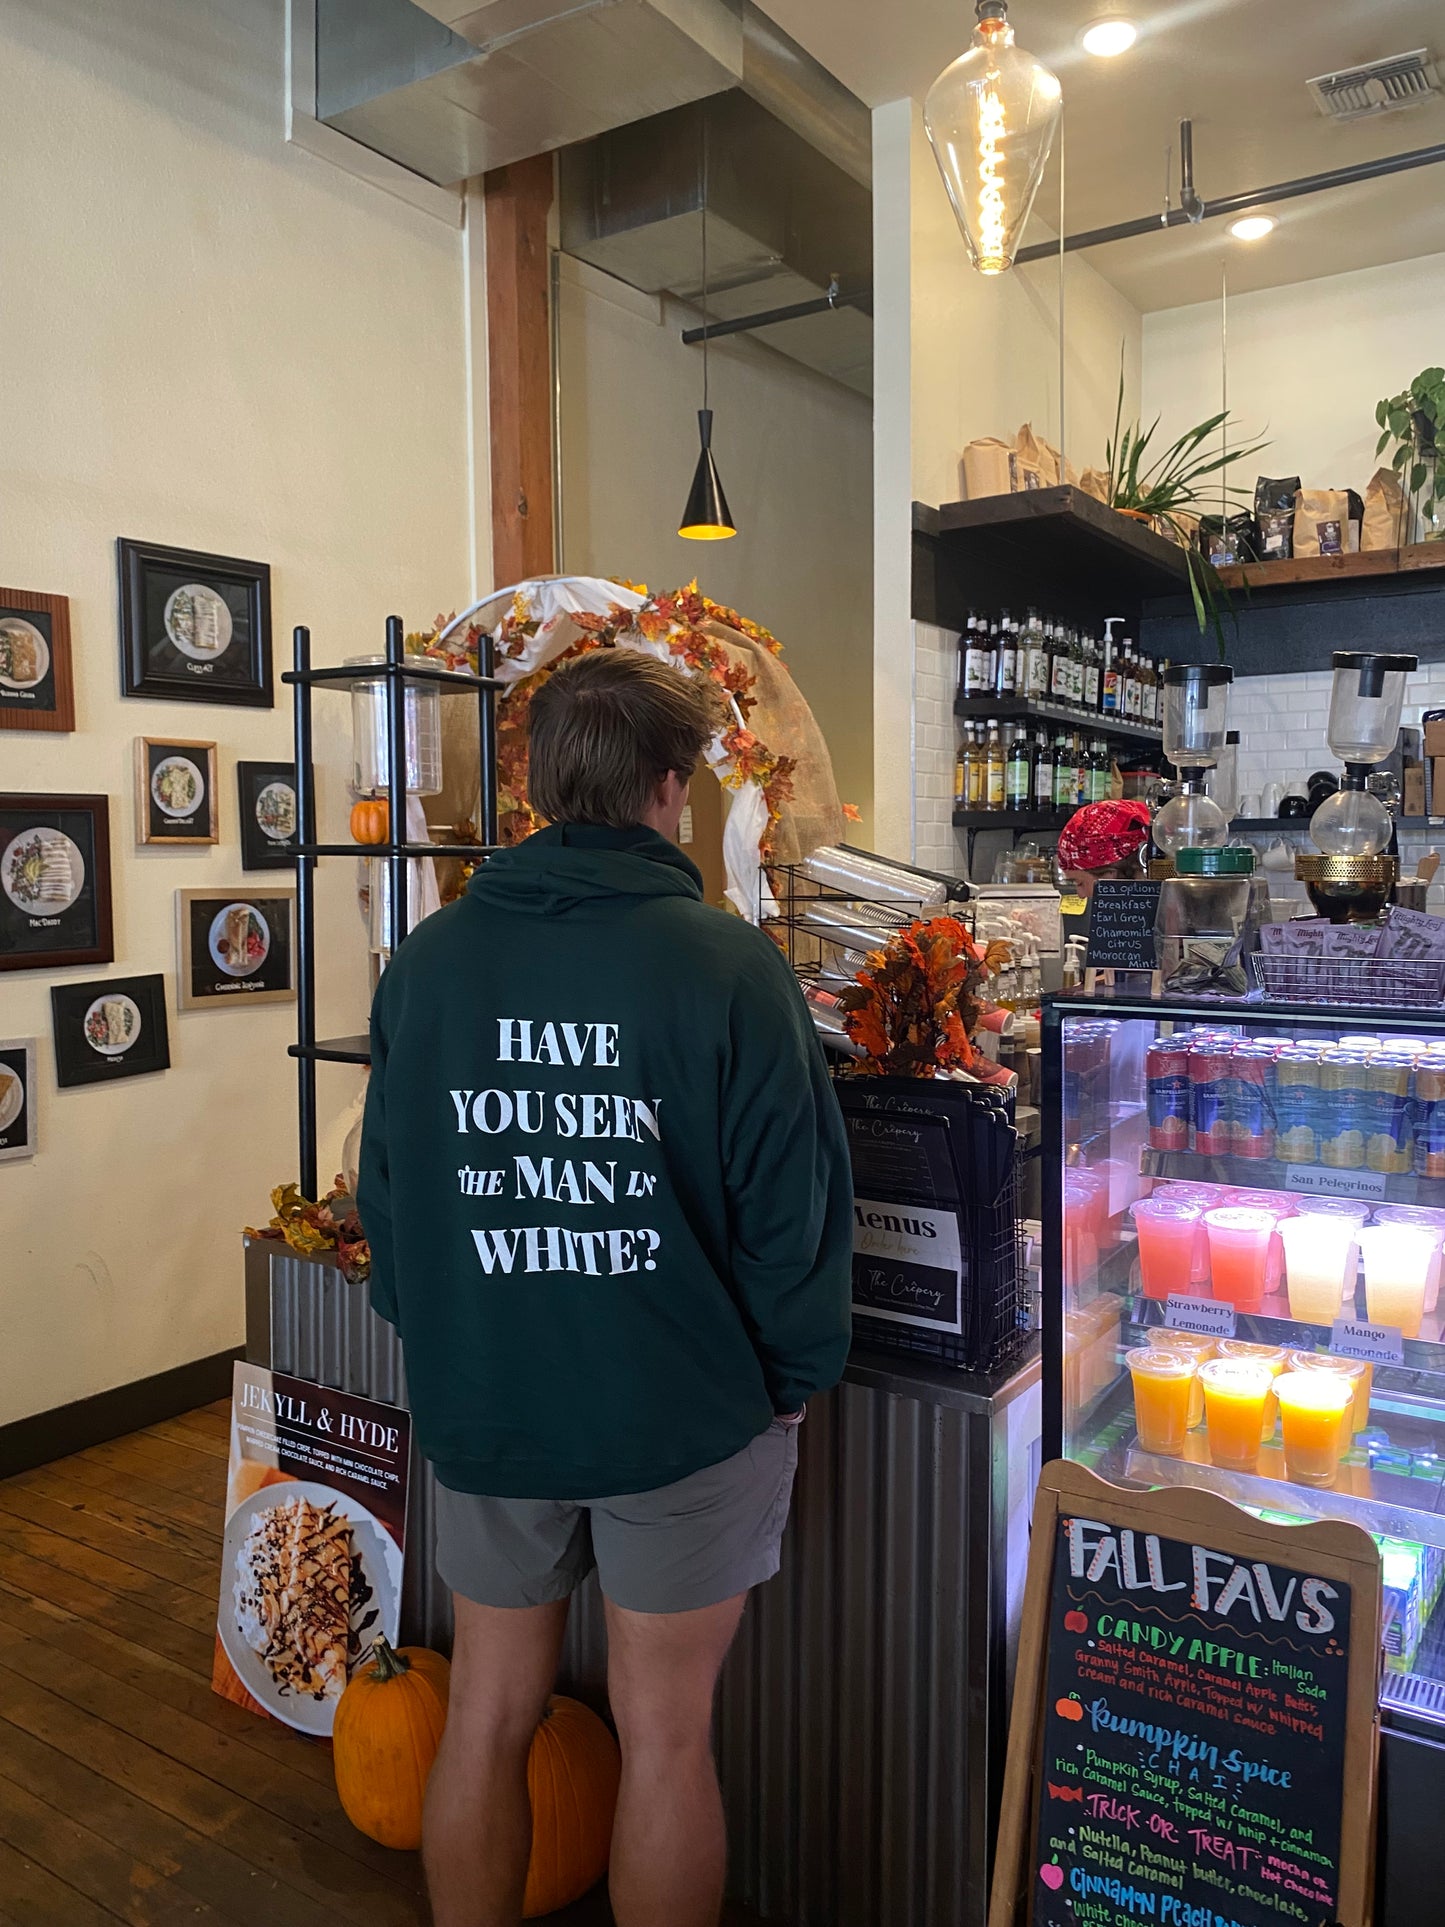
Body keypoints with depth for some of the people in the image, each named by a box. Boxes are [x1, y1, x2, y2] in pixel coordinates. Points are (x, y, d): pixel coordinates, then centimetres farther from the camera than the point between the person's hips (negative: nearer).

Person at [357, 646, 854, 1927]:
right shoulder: (728, 964, -16)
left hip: (483, 1404, 4)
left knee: (489, 1712, 21)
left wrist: (446, 1347, 15)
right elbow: (795, 1199, -14)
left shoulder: (428, 960, -4)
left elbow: (386, 1188, 4)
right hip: (685, 1410, -3)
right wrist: (794, 1375, 1)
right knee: (665, 1732, 14)